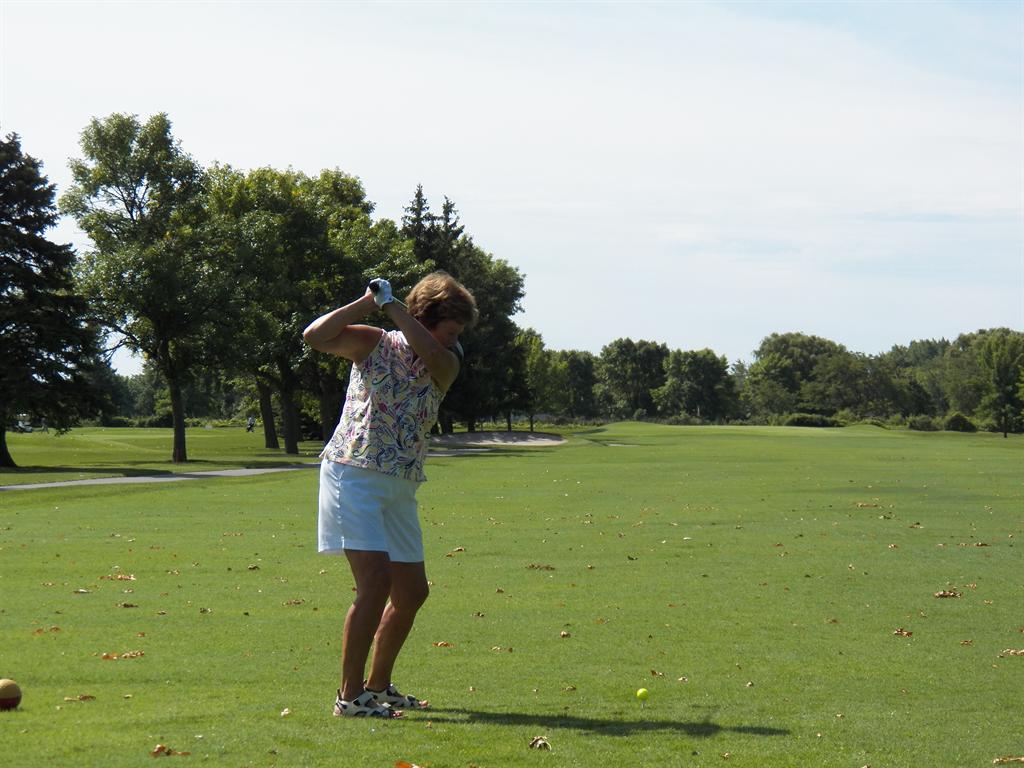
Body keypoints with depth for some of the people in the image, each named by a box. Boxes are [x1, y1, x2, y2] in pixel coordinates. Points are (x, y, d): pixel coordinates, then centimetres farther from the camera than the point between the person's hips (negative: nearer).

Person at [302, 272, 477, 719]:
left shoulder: (447, 365, 6)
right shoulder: (375, 344, -1)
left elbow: (430, 353, -18)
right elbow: (315, 337, -14)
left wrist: (391, 305, -17)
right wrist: (369, 302, -16)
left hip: (400, 488, 7)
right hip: (354, 476, -6)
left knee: (412, 591, 12)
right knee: (376, 581, -18)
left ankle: (378, 687, 29)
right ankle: (350, 696, -13)